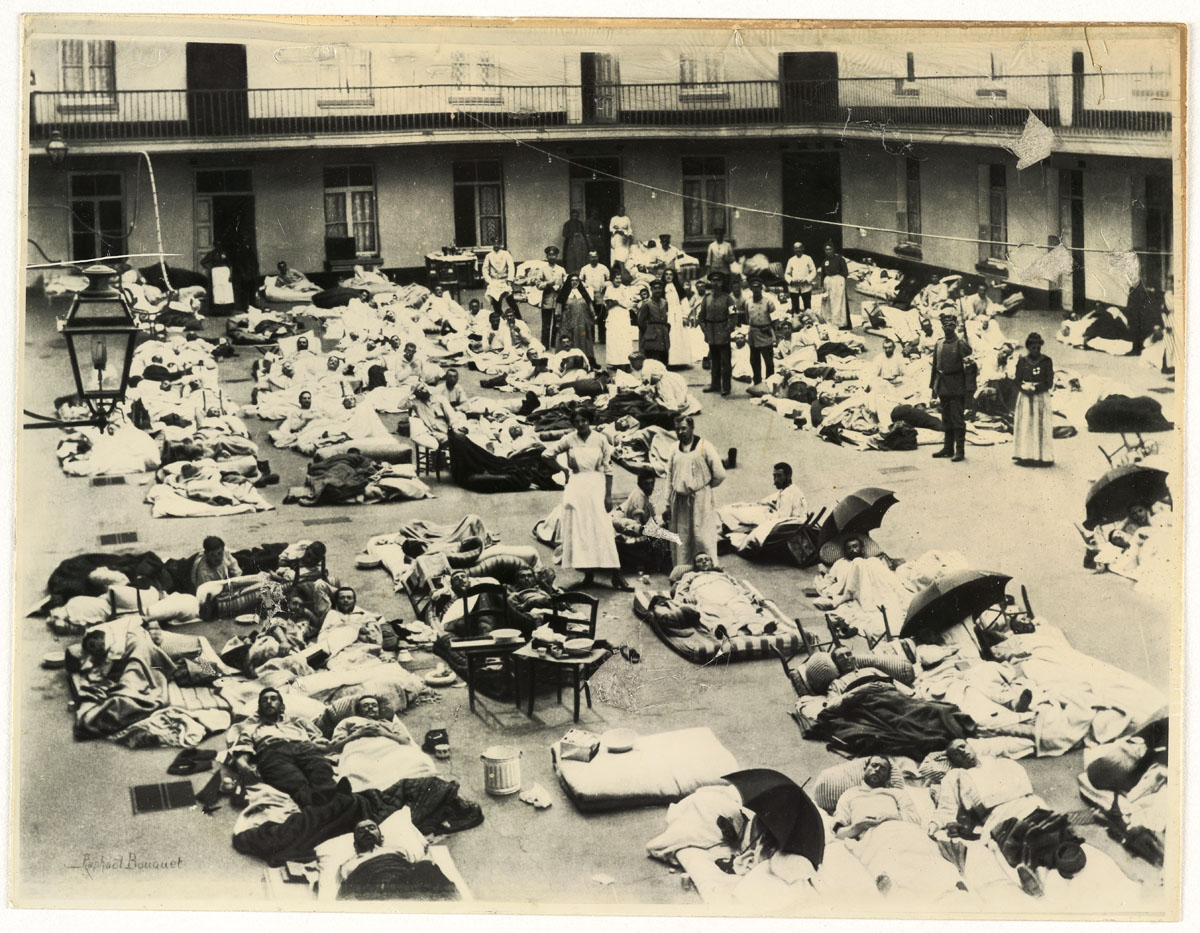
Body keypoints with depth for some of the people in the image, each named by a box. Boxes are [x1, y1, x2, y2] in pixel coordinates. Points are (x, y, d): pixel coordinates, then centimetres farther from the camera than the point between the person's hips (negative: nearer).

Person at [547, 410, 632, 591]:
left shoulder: (600, 439, -2)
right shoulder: (569, 440, 3)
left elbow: (608, 468, -1)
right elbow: (548, 454, 12)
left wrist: (608, 495, -7)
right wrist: (562, 470, 6)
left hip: (596, 485, -2)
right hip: (576, 486, 3)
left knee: (602, 529, -9)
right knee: (579, 531, 2)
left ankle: (616, 576, -10)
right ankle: (588, 575, 8)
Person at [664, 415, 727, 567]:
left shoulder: (704, 447, -5)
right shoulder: (675, 450, 9)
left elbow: (719, 474, -4)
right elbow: (669, 478, 12)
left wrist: (703, 487, 9)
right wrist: (668, 505, 9)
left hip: (700, 500, -4)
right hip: (679, 501, 4)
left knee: (702, 538, -6)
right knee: (681, 539, 5)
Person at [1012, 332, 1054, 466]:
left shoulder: (1046, 361, 1)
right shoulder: (1022, 362, 6)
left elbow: (1049, 383, -2)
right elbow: (1018, 382, 3)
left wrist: (1034, 387, -15)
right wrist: (1025, 387, -17)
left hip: (1041, 398, -1)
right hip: (1025, 399, 1)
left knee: (1041, 426, -3)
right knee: (1024, 426, -1)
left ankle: (1042, 455, -2)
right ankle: (1025, 455, 2)